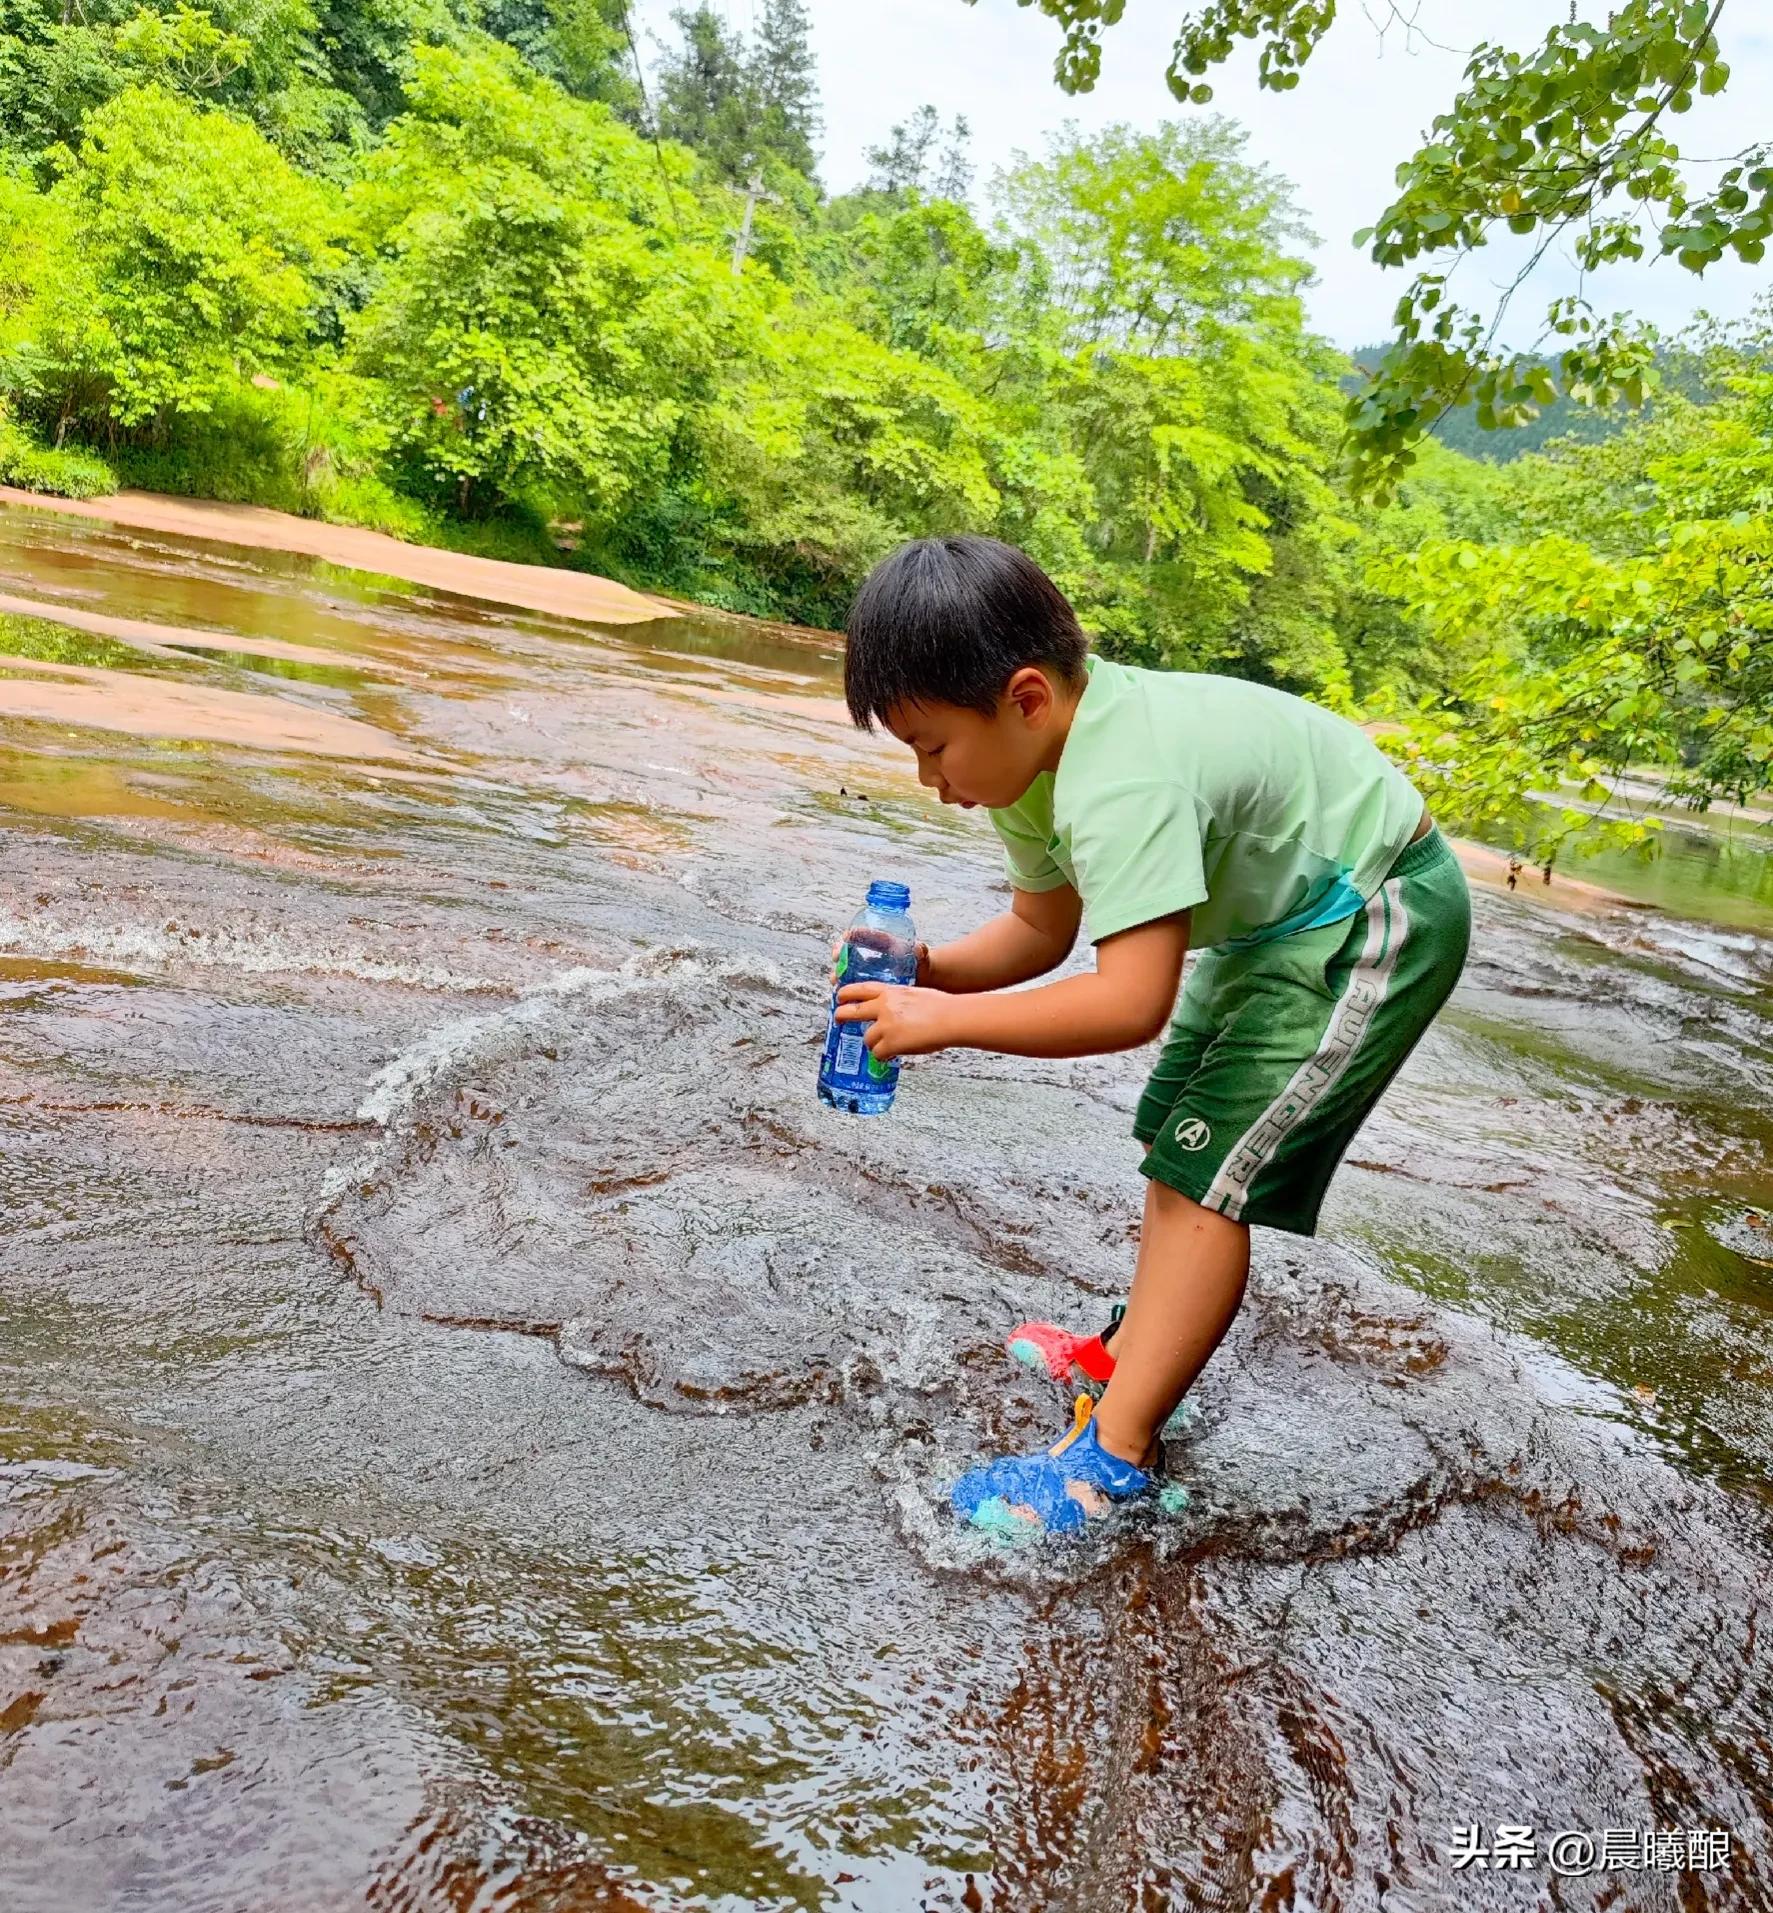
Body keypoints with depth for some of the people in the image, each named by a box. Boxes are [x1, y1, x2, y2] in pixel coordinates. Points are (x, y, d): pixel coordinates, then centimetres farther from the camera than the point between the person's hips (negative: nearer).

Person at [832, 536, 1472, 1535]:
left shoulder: (1123, 786, -37)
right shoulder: (1036, 747, -7)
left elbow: (1131, 1002, -42)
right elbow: (1041, 928, 1)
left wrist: (944, 1020, -34)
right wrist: (928, 969, -15)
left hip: (1377, 919, -10)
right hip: (1284, 912, 10)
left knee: (1205, 1170, -13)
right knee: (1178, 1135, 15)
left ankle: (1114, 1452, -4)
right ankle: (1136, 1352, 30)